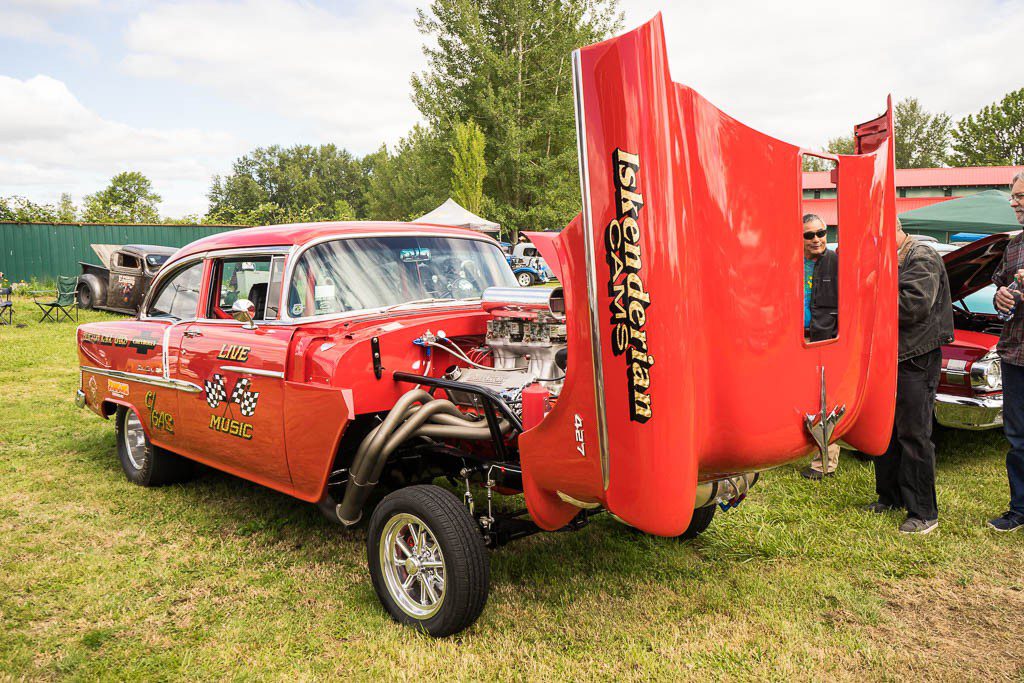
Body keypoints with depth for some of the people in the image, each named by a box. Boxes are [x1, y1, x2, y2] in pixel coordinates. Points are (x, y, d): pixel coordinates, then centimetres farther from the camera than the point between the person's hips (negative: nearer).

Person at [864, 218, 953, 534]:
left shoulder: (922, 258, -11)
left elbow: (915, 305, -23)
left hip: (916, 360, -9)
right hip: (887, 357, 9)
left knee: (914, 436, -5)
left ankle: (924, 513, 5)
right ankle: (890, 497, 29)